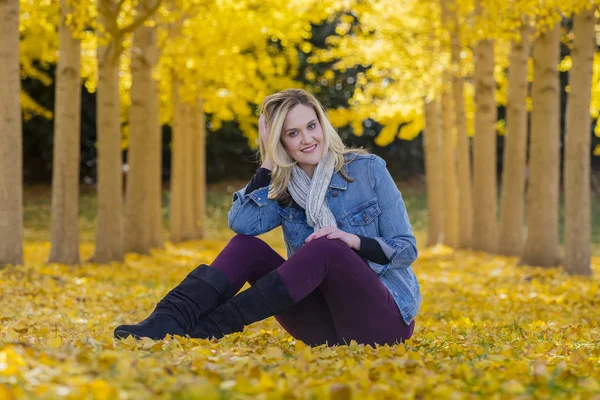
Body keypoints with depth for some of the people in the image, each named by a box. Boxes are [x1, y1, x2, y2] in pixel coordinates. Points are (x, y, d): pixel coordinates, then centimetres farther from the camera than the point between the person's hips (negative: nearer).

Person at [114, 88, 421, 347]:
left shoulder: (368, 170, -3)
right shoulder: (284, 187, 6)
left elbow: (406, 249, -4)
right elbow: (242, 223, -15)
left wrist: (354, 240, -21)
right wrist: (269, 162, -11)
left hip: (385, 318, -3)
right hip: (325, 328, 4)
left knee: (326, 248, -32)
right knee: (246, 244, -14)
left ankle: (213, 326, -35)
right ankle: (169, 320, -37)